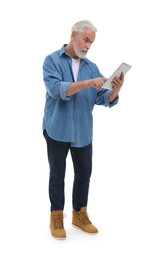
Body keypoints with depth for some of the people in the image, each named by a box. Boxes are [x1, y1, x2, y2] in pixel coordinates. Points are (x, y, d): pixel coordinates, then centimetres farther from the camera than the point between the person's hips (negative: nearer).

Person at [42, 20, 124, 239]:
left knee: (84, 173, 10)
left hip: (83, 130, 4)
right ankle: (56, 217, 21)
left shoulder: (92, 67, 8)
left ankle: (79, 214, 27)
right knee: (57, 174, 6)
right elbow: (56, 90, -21)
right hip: (57, 129, -4)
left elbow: (103, 99, 1)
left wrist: (115, 90, -21)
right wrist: (85, 83, -31)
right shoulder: (52, 61, -4)